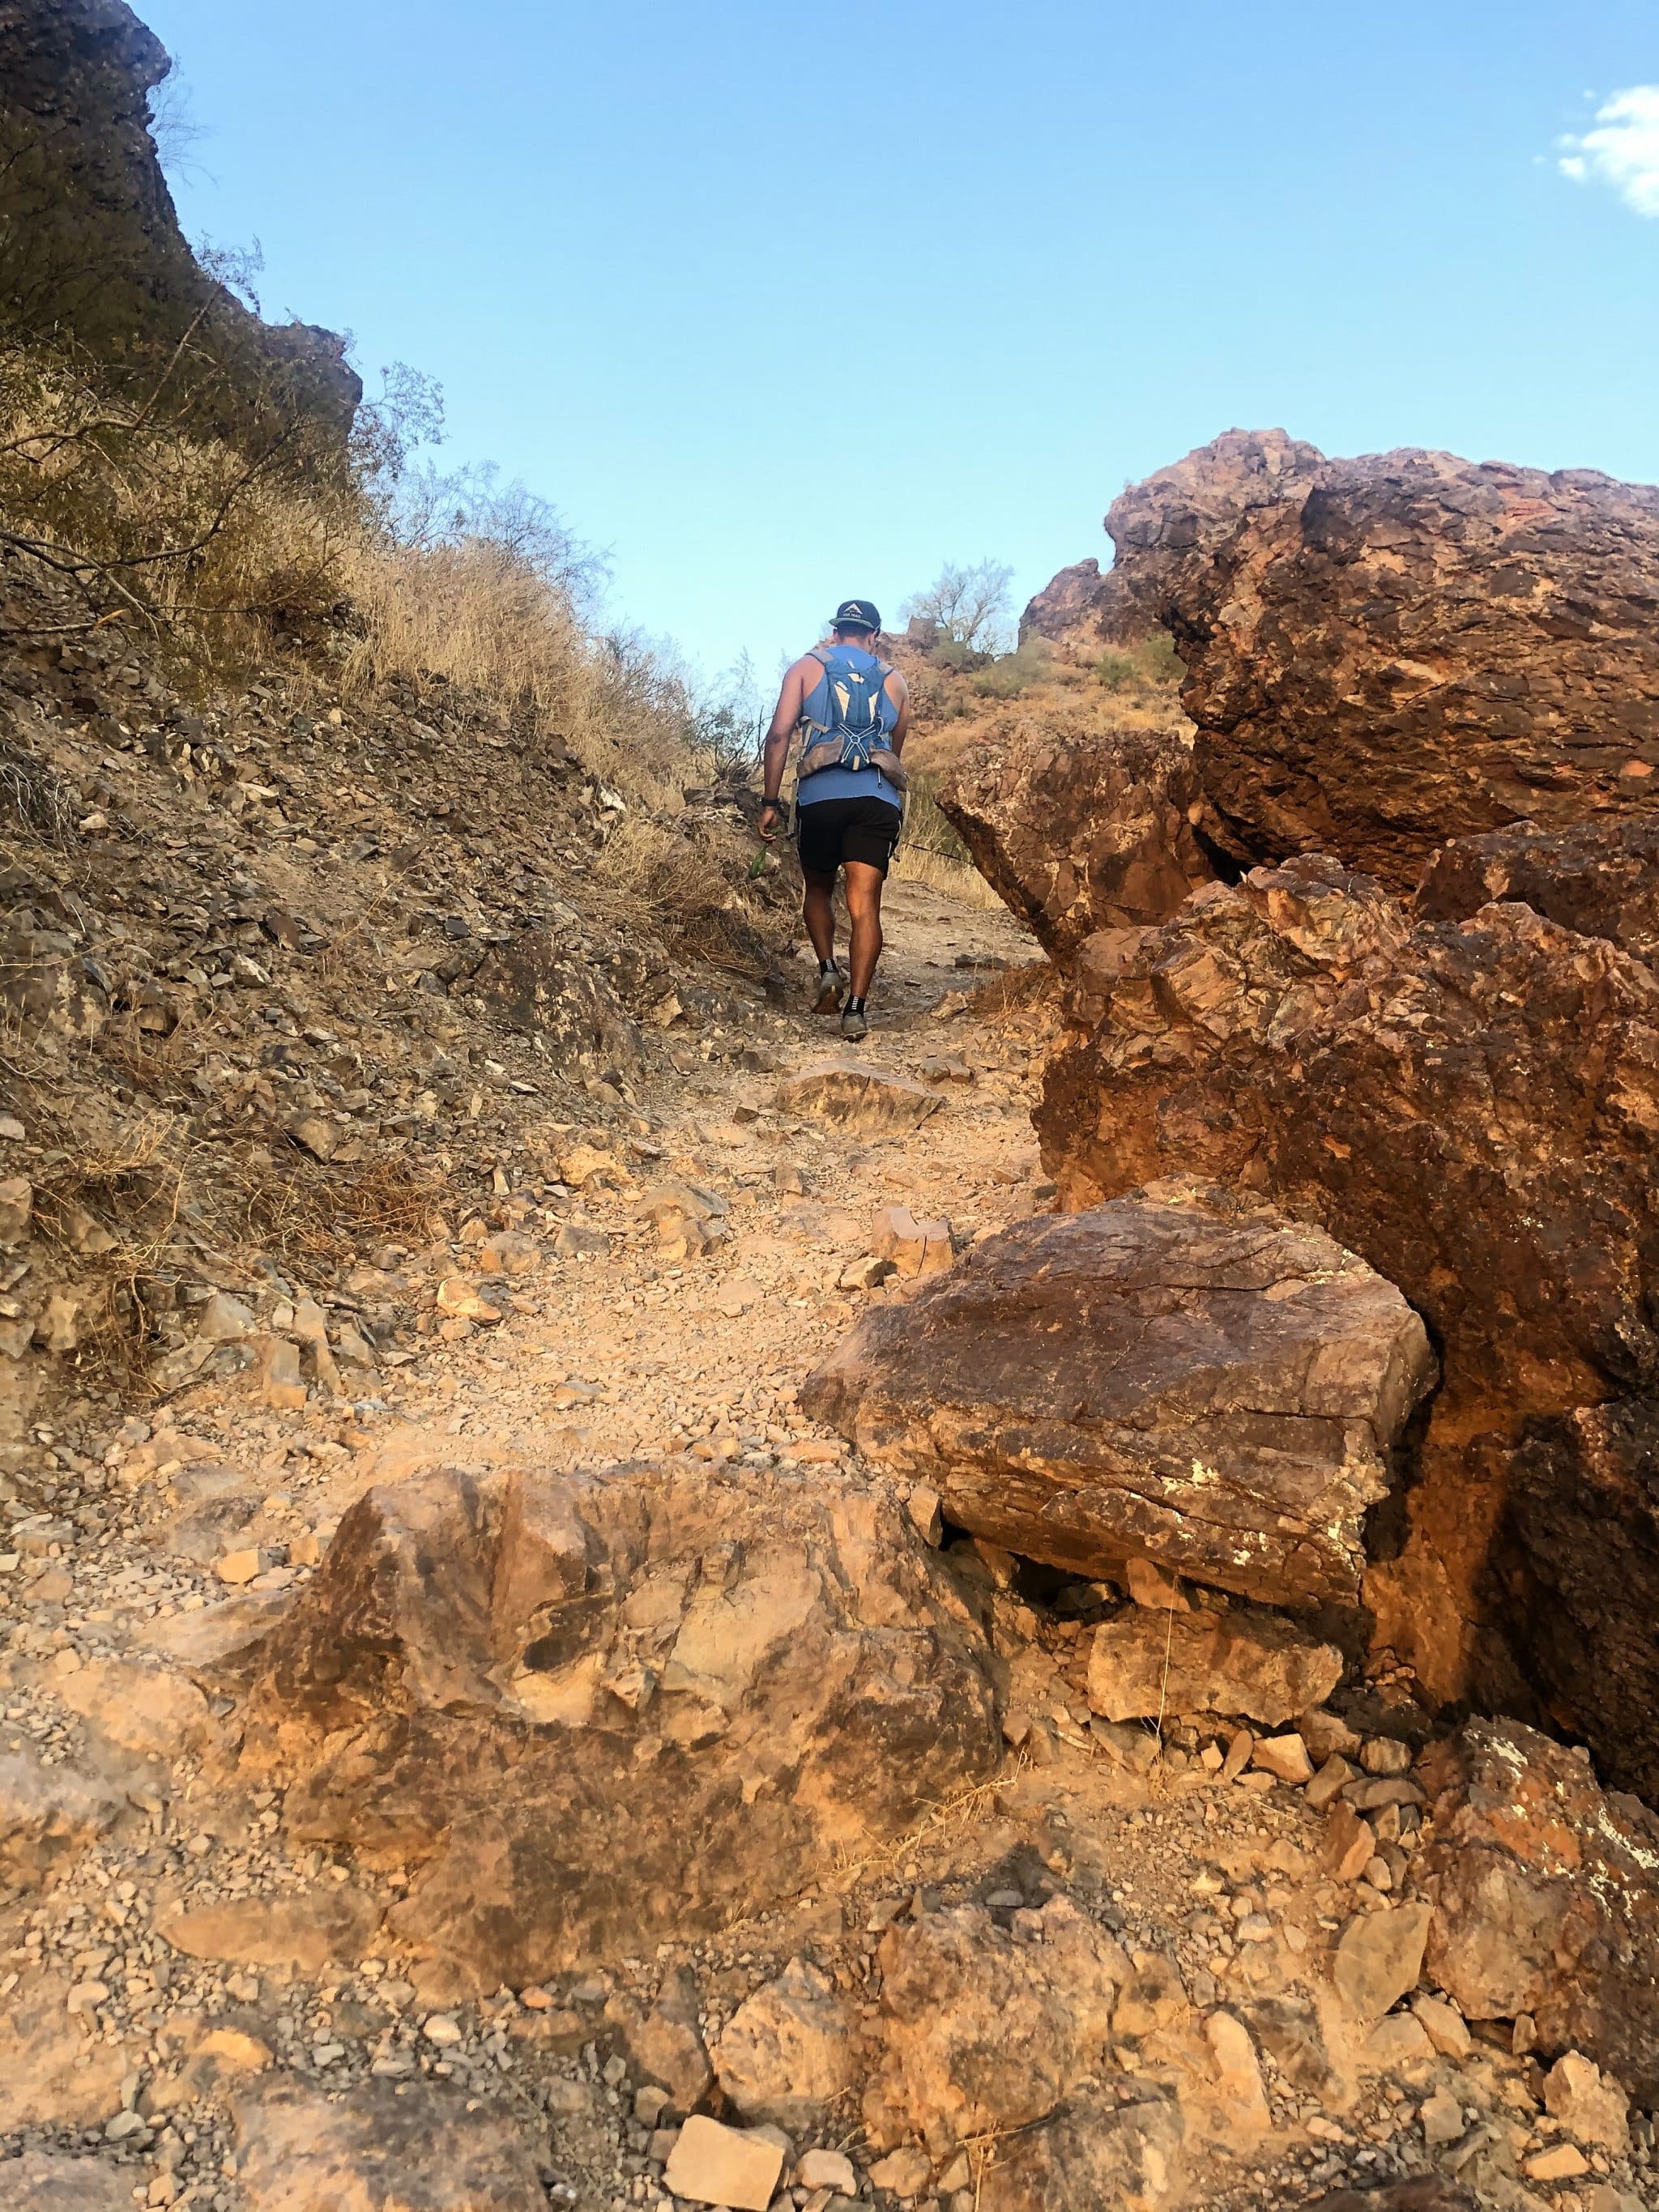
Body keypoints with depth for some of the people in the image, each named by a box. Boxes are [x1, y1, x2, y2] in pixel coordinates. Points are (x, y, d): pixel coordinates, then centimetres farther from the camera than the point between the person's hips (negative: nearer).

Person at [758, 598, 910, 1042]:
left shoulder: (807, 667, 12)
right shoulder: (893, 681, 19)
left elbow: (779, 734, 0)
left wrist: (770, 801, 2)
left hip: (820, 796, 0)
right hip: (878, 800, 1)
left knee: (818, 890, 21)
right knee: (864, 903, -5)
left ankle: (828, 969, 2)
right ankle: (856, 1008, -14)